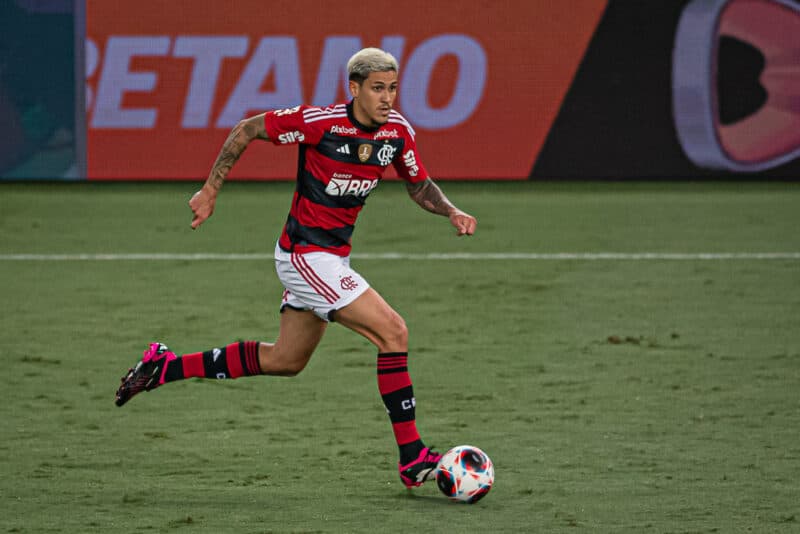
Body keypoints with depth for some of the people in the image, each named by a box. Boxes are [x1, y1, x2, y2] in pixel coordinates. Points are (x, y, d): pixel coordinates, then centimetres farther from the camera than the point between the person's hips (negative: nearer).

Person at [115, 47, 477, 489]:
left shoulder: (398, 130, -2)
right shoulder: (320, 121, -20)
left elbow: (420, 185, 13)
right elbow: (247, 130, -8)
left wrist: (452, 212, -7)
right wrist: (210, 191, -7)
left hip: (333, 257, 9)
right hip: (306, 255, -9)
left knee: (284, 360, 20)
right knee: (393, 332, -16)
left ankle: (165, 367, 31)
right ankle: (413, 458, -12)